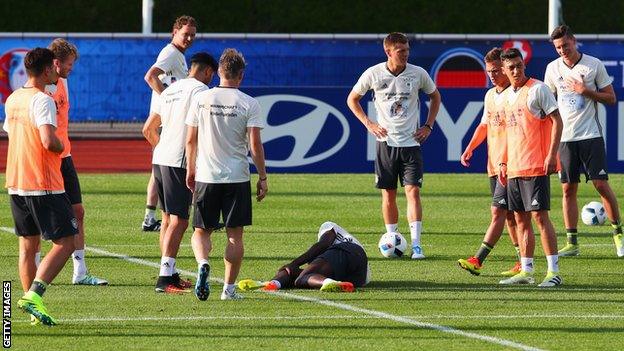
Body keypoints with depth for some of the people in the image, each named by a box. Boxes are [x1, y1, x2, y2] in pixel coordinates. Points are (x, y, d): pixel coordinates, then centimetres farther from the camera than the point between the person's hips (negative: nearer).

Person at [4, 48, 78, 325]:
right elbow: (49, 141, -25)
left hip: (16, 185, 8)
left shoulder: (12, 99, 11)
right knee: (65, 243, -5)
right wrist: (61, 147, -4)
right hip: (44, 185, -8)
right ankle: (33, 295, -18)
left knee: (28, 247, 13)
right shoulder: (42, 100, -15)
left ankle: (31, 297, 12)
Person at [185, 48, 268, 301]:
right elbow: (255, 145, -8)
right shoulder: (249, 104, -6)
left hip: (206, 176, 1)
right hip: (237, 177, -1)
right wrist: (263, 178, 1)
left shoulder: (201, 99, 0)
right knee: (235, 234, 7)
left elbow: (191, 140, 4)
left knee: (201, 231, 10)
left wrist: (190, 170, 18)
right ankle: (229, 288, 7)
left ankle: (203, 263, -20)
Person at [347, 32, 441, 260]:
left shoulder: (418, 74, -2)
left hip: (411, 142, -1)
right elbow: (352, 99, 11)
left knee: (413, 191, -11)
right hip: (386, 141, 1)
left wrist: (428, 126, 7)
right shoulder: (373, 74, -4)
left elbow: (435, 97, 17)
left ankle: (416, 244, -13)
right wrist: (369, 124, 0)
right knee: (388, 194, 4)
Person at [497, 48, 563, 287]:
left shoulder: (537, 89, -7)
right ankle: (526, 272, 13)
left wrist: (551, 155, -18)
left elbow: (557, 121, -10)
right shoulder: (508, 95, 16)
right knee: (521, 219, 8)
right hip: (514, 168, 8)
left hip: (536, 167, -8)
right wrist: (504, 162, 20)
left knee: (539, 215, -11)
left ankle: (554, 272, -11)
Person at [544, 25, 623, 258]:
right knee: (568, 189, 1)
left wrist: (586, 91, -13)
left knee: (601, 184, -7)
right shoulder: (553, 68, 6)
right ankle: (572, 243, 5)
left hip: (590, 135, -3)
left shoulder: (594, 65, -2)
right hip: (564, 137, 3)